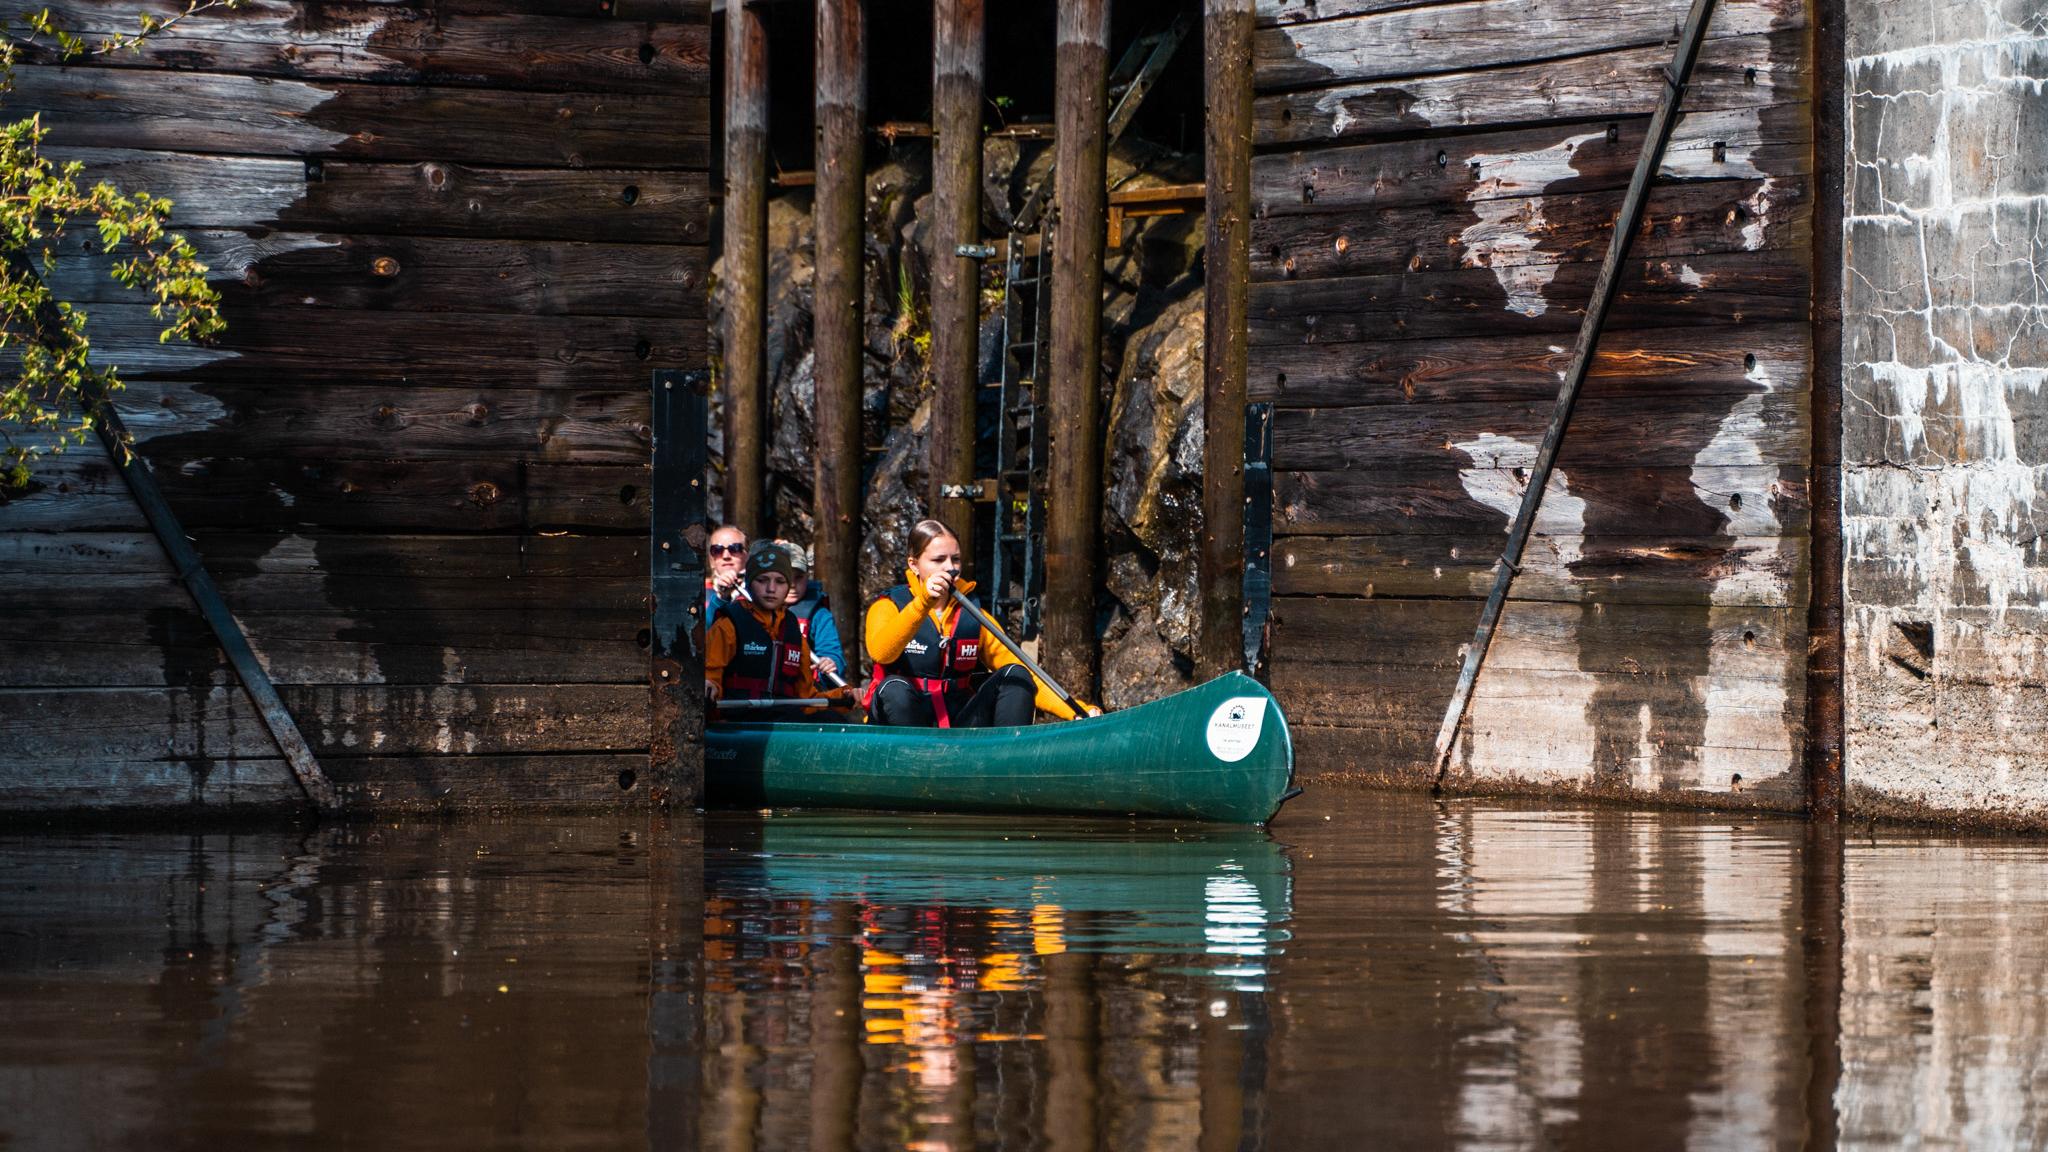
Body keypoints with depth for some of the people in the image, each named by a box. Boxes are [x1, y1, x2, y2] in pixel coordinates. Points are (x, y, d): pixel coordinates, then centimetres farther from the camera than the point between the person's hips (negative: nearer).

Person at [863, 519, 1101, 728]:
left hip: (959, 728, 4)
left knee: (1014, 675, -14)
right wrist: (923, 603, -33)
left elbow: (1026, 678, 6)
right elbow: (879, 652, -23)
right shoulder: (889, 606, 1)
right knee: (895, 689, -34)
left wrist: (1077, 711, -8)